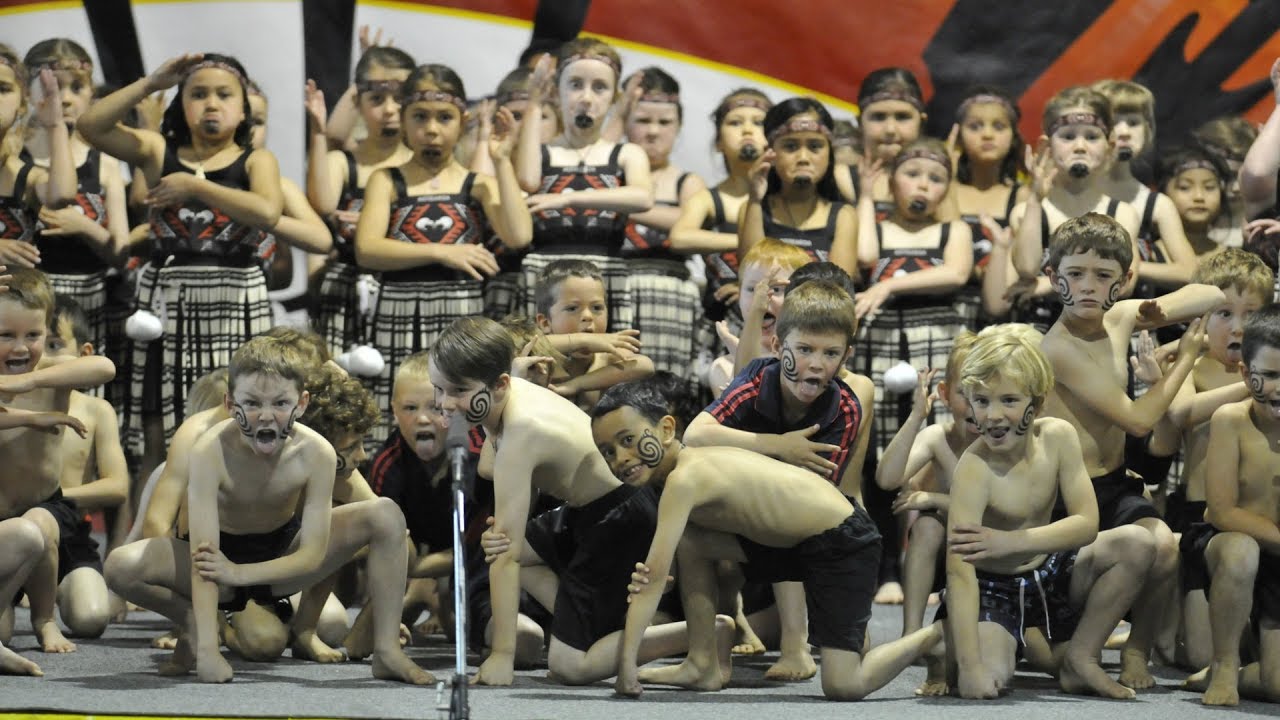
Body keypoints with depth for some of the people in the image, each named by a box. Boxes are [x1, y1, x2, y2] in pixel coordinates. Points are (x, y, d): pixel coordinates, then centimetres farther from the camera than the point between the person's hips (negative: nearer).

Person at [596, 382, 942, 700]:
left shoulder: (686, 478, -25)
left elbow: (654, 578, -27)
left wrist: (626, 664, -26)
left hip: (843, 543, -10)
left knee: (843, 685, -16)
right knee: (688, 540, 2)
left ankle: (940, 632, 7)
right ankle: (705, 665, 11)